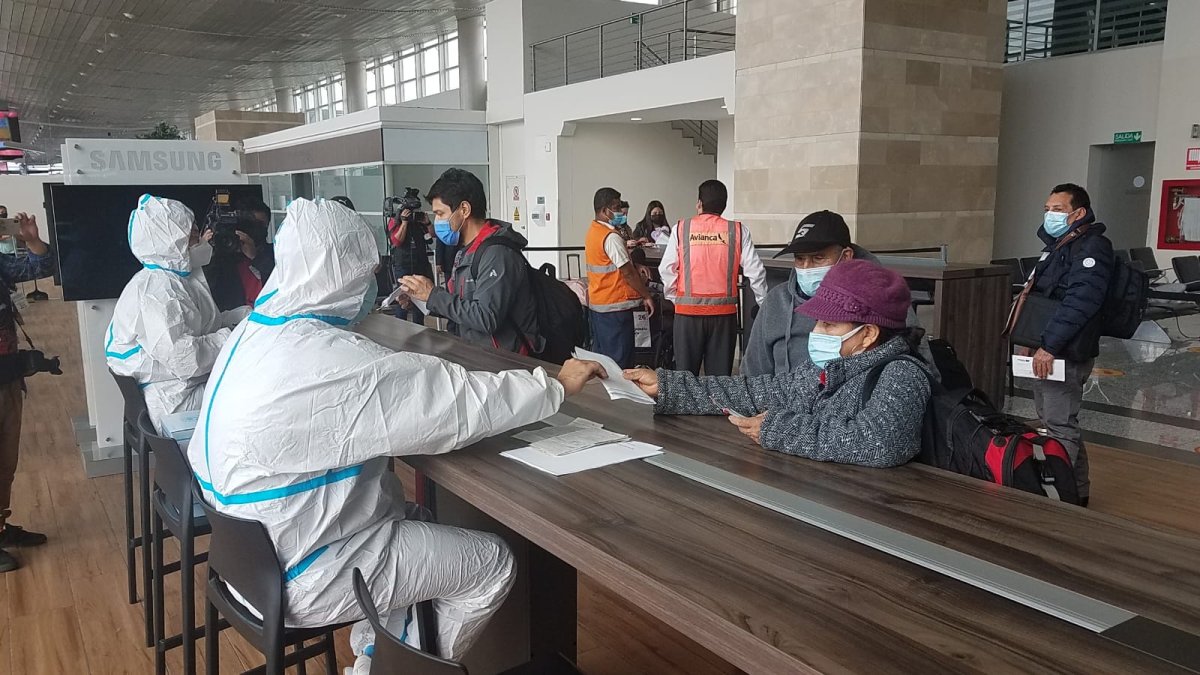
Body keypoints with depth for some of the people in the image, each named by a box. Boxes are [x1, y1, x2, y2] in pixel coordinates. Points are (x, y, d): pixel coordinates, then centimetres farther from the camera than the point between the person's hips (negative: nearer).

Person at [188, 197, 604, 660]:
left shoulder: (259, 330, 0)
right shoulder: (330, 363, -30)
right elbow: (459, 402, -26)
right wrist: (558, 386, -13)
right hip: (301, 574, -9)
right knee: (493, 563, 0)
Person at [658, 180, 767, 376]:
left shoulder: (681, 229, -2)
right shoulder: (738, 231, -1)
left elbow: (666, 269, -2)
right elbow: (755, 270, -1)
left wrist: (674, 298, 13)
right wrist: (764, 302, 11)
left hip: (688, 310, 0)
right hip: (724, 311, 0)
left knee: (686, 373, 8)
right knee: (720, 373, 7)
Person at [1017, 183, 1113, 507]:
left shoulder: (1092, 247, -13)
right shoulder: (1059, 246, 18)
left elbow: (1079, 302, -24)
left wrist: (1048, 345, -27)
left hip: (1066, 354, -10)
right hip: (1046, 350, 10)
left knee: (1059, 427, -7)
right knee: (1053, 421, 17)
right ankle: (1076, 490, 29)